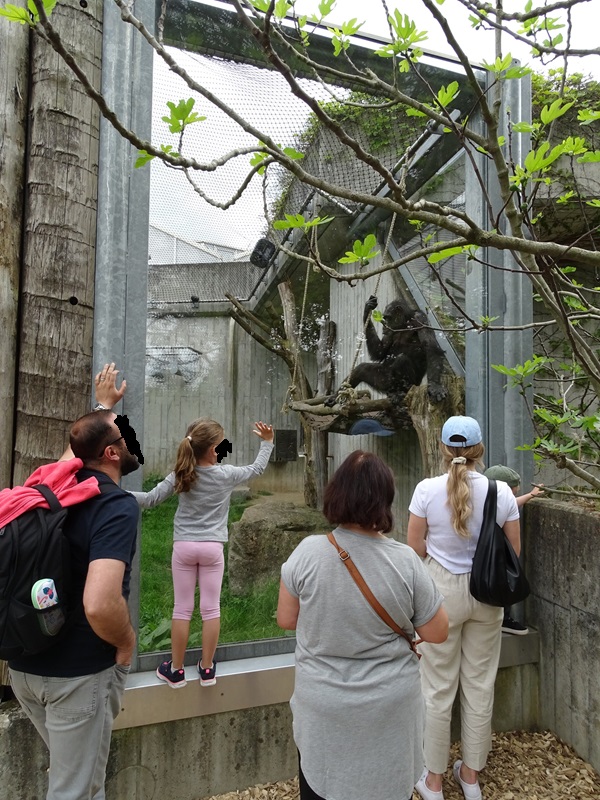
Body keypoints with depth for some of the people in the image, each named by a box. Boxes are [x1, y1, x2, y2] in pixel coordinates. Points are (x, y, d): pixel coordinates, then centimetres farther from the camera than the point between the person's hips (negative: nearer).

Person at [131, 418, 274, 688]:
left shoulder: (180, 475, -6)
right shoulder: (226, 474, -7)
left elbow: (150, 499, -4)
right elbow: (257, 468, 7)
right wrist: (267, 442, 19)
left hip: (184, 547, 1)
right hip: (212, 547, -1)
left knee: (182, 609, 9)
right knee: (211, 608, 9)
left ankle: (176, 670, 21)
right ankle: (207, 669, 20)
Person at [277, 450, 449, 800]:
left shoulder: (308, 552, -20)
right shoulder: (406, 561, -20)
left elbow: (286, 619, -7)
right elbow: (438, 633, -8)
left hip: (322, 709, 0)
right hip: (390, 709, 0)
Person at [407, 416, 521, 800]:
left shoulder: (428, 489, -16)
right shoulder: (502, 492, -9)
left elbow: (415, 548, -10)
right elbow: (513, 553, -1)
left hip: (442, 591, -2)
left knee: (439, 689, 13)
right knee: (480, 685, 19)